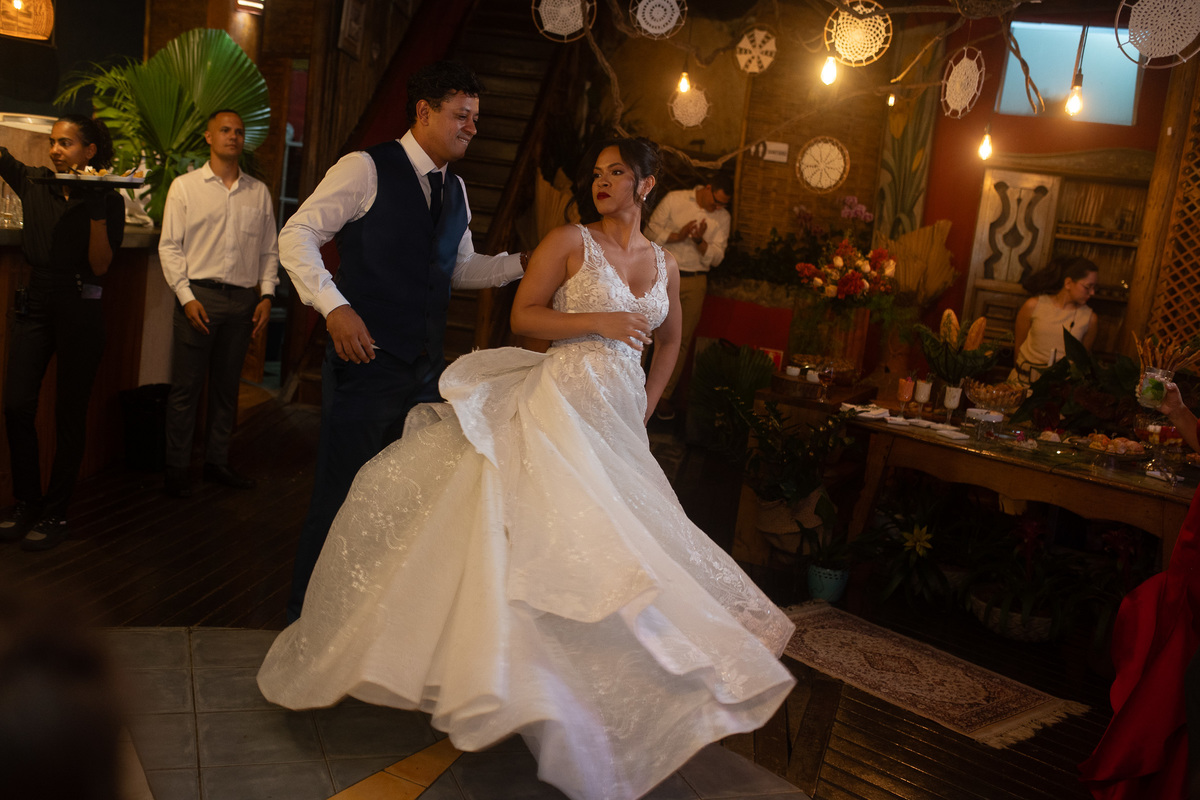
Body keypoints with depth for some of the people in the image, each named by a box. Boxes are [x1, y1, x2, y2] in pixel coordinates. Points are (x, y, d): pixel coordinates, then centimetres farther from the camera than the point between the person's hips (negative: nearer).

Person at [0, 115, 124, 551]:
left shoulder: (108, 201, -3)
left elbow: (100, 266, -9)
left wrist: (96, 212, -18)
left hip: (80, 309, -3)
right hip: (35, 303, 3)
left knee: (69, 412, 3)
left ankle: (56, 512, 14)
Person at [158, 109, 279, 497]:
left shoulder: (259, 192, 12)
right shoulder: (185, 186, 4)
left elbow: (269, 250, 13)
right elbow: (169, 246, 0)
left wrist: (266, 295, 2)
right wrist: (187, 297, -9)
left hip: (243, 299, 3)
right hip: (199, 295, -3)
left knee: (227, 386, 10)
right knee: (186, 386, -1)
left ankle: (217, 462, 20)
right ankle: (176, 468, 9)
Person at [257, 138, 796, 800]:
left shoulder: (665, 265, 14)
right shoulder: (568, 242, 0)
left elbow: (668, 338, 29)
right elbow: (523, 315, -4)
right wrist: (598, 322, -13)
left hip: (619, 423, 5)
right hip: (562, 406, -4)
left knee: (615, 542, 2)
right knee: (551, 529, -15)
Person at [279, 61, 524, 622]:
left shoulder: (455, 190, 16)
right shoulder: (367, 169, -6)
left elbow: (461, 269, 23)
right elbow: (296, 237, -10)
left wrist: (526, 262, 8)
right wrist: (335, 307, -21)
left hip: (425, 367, 7)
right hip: (366, 360, -7)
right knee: (341, 489, -1)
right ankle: (307, 614, 17)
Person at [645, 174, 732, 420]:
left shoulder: (723, 218, 5)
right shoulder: (674, 200, -1)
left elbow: (716, 258, 2)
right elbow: (651, 231, -1)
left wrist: (700, 241, -17)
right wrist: (677, 236, -17)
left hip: (694, 282, 2)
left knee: (681, 341, 2)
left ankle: (664, 395, 12)